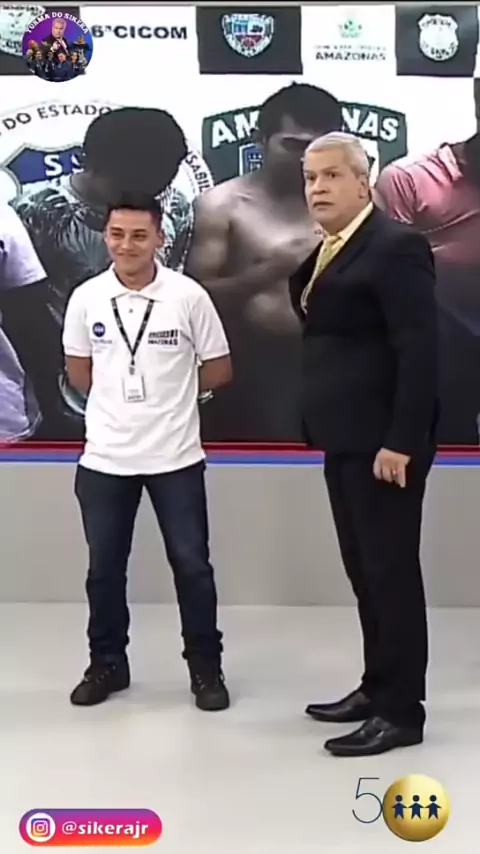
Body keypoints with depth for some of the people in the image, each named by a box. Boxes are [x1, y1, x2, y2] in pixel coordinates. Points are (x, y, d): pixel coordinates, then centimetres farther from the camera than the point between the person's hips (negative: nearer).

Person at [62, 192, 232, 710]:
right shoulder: (86, 298, -3)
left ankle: (206, 667, 24)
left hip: (175, 457, -2)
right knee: (104, 568, 13)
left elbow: (218, 370, 1)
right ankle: (107, 663, 31)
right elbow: (78, 372, 10)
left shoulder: (189, 296, -9)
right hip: (104, 458, 2)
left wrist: (167, 394, 5)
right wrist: (118, 402, 6)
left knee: (191, 564, 7)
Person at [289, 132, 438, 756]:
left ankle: (401, 710, 10)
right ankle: (377, 687, 28)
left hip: (383, 443, -9)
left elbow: (419, 351, -19)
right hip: (345, 441, 9)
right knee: (364, 571, 15)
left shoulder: (396, 245, -12)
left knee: (392, 572, -1)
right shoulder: (330, 252, 17)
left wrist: (401, 442, -22)